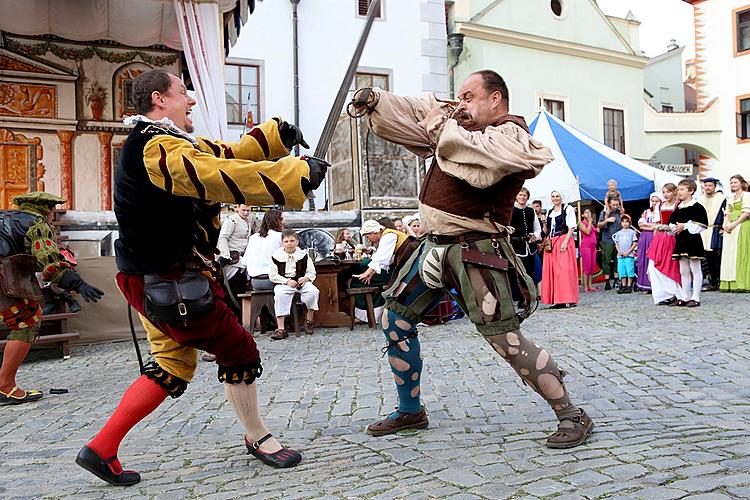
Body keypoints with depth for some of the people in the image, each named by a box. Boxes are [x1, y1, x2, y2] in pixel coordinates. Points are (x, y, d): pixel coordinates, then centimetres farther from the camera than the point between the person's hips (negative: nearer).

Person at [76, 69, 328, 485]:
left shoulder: (169, 143, 13)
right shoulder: (157, 147, -20)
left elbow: (227, 154, 14)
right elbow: (221, 177, -32)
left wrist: (279, 134, 2)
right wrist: (299, 173, -29)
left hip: (157, 278, 10)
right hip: (168, 282, -10)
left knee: (173, 366, 18)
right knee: (239, 352, 3)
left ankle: (100, 449, 23)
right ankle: (258, 438, 23)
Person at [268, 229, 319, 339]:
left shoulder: (304, 255, 5)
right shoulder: (276, 256, -1)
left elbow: (311, 272, 8)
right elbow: (272, 275, -2)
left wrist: (305, 278, -15)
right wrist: (286, 281, -14)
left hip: (301, 281, 2)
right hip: (283, 283, -2)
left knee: (313, 291, -28)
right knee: (279, 295, -34)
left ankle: (309, 320, -6)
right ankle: (280, 329, -34)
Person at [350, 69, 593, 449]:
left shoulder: (510, 135, -10)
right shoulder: (457, 124, 15)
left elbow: (479, 168, -31)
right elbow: (407, 116, 14)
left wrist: (441, 126, -17)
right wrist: (374, 101, -4)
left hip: (474, 252, -9)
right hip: (434, 246, 9)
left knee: (507, 340, -11)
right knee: (394, 320, 14)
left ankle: (572, 416, 8)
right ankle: (410, 411, 29)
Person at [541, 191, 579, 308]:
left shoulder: (568, 209, 2)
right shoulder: (549, 212, 19)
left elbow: (571, 228, -7)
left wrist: (565, 242, -17)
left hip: (564, 240, -6)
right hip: (552, 243, 6)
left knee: (565, 270, -11)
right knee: (552, 271, 1)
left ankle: (569, 299, -7)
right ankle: (558, 300, 5)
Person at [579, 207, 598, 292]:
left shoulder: (592, 224, 20)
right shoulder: (581, 223, -1)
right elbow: (587, 232, -15)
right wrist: (589, 221, -8)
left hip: (593, 246, 7)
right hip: (586, 246, -7)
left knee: (593, 266, 5)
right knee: (587, 266, -10)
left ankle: (590, 285, 9)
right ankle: (585, 286, -7)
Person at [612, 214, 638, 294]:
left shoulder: (632, 232, 0)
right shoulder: (618, 233, 11)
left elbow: (634, 243, -3)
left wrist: (628, 252, -11)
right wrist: (619, 251, -5)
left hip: (629, 255, -4)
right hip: (620, 255, 4)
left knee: (630, 271, -4)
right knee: (621, 272, 7)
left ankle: (629, 287, 2)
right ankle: (623, 286, 14)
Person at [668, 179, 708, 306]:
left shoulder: (697, 207, -9)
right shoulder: (678, 208, 13)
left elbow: (700, 225, -16)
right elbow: (673, 223, 17)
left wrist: (685, 226, -19)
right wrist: (674, 227, -4)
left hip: (693, 240, -7)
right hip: (681, 240, 8)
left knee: (695, 270, 1)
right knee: (683, 271, 11)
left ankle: (695, 298, 5)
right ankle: (685, 297, 18)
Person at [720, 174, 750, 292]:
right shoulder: (730, 197, 20)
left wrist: (734, 224, -15)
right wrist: (725, 224, 0)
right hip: (730, 229, 7)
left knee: (740, 254, -8)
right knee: (729, 255, 2)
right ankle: (729, 284, 3)